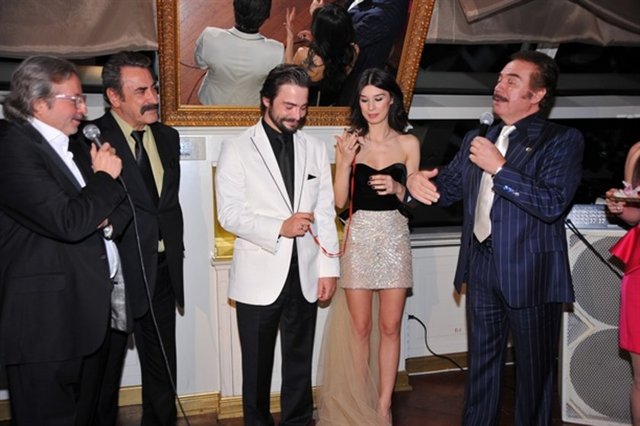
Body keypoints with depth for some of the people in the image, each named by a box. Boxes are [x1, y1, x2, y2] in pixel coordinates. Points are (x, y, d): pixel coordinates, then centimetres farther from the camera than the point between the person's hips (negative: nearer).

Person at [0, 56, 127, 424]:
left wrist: (105, 214, -2)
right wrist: (105, 178, -11)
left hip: (86, 310, 9)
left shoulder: (72, 143, 13)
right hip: (44, 321, -9)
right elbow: (68, 222, -27)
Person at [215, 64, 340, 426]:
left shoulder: (316, 149, 6)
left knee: (300, 360, 14)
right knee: (258, 362, 12)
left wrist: (329, 267, 1)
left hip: (305, 273, 3)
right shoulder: (238, 149, -4)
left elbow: (326, 213, 4)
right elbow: (229, 213, -11)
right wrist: (279, 227, -20)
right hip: (260, 275, -3)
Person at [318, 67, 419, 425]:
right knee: (360, 328, 7)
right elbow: (340, 201, -2)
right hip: (359, 237, 0)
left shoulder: (408, 143, 3)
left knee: (390, 327, 6)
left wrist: (397, 188, -16)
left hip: (394, 238, 1)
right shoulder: (350, 141, 1)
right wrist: (344, 163, -16)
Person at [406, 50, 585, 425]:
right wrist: (417, 181, -5)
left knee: (534, 370, 9)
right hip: (481, 268, 6)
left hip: (531, 272, -5)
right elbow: (447, 187, 16)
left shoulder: (563, 140, -7)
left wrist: (498, 168, -20)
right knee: (482, 363, 17)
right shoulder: (476, 140, 12)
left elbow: (553, 204, -20)